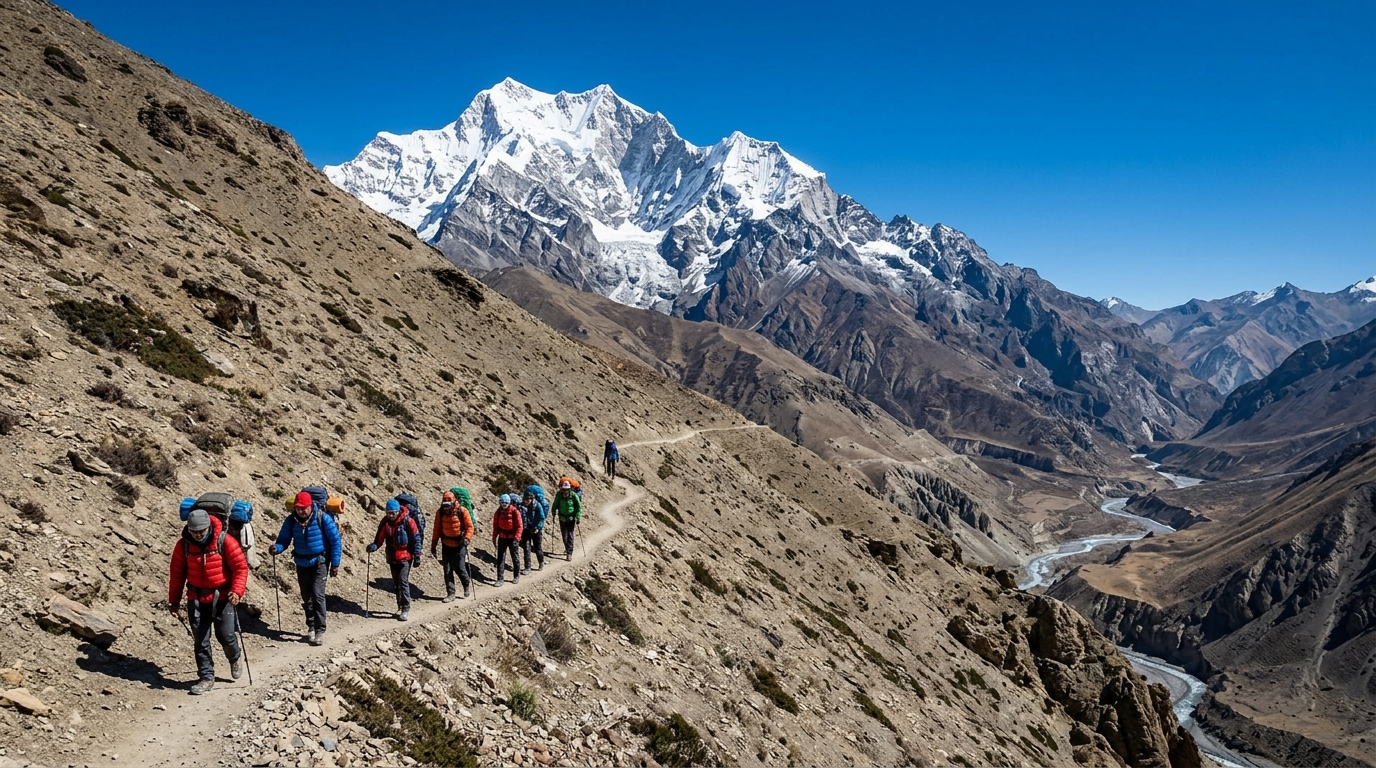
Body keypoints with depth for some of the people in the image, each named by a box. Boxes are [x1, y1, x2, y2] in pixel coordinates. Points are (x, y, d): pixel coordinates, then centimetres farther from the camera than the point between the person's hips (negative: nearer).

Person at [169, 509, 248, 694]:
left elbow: (241, 567, -12)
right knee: (200, 640, 4)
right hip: (196, 599, 3)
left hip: (222, 597, -3)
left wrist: (237, 590, -25)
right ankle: (206, 677, 15)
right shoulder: (183, 545, -5)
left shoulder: (225, 542, -14)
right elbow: (177, 574, 5)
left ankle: (235, 657, 32)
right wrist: (174, 601, 7)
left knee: (226, 636, 0)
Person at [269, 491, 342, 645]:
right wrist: (277, 548, -25)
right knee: (306, 597, 13)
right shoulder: (291, 520, -8)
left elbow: (335, 541, -10)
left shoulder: (323, 519, -17)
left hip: (320, 562, -4)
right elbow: (284, 539, -1)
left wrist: (335, 564, -10)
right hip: (302, 563, 4)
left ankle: (320, 631, -10)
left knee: (317, 595, -15)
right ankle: (311, 627, 29)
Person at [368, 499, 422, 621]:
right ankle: (400, 607, 26)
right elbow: (379, 538, 1)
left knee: (403, 581, -13)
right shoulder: (385, 522, 0)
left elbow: (416, 538, -8)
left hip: (405, 557, -5)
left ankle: (406, 609, -8)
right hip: (392, 557, 6)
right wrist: (374, 546, -20)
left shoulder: (407, 521, -13)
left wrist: (417, 556, -8)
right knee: (396, 583, 14)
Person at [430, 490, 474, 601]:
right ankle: (451, 594, 9)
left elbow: (470, 526, -8)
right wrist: (433, 545, 7)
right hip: (447, 546, 3)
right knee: (447, 570, 1)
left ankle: (466, 585, 28)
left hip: (460, 545, -3)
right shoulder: (440, 512, -2)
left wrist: (467, 538, -24)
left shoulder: (462, 511, -12)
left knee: (460, 568, 0)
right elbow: (437, 530, 6)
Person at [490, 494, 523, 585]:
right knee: (500, 558, 0)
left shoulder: (515, 512, -13)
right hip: (502, 538, 3)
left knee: (514, 557, 10)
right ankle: (500, 579, 3)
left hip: (512, 538, -3)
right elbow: (495, 526, 7)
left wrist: (516, 538, -18)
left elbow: (519, 526, -11)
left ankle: (516, 576, 26)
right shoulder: (498, 512, -2)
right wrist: (494, 538, 6)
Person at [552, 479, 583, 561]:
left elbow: (579, 507, -11)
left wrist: (577, 518, -14)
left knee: (570, 535, -8)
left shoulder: (574, 495, -17)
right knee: (564, 535, 14)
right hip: (562, 518, 3)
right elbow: (555, 505, 7)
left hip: (571, 518, -3)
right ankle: (567, 548, 37)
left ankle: (569, 553, -8)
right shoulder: (558, 495, -10)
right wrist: (554, 513, 3)